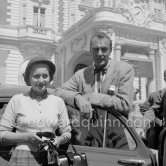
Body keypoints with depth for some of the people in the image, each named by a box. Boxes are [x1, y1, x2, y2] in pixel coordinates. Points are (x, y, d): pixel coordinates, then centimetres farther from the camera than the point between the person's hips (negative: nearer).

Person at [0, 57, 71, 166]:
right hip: (23, 156, -2)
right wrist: (27, 137, -14)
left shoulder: (58, 102, 5)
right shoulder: (17, 100, -2)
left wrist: (59, 140, -9)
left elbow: (67, 133, 12)